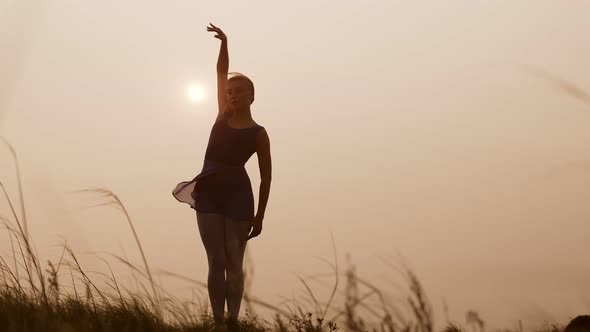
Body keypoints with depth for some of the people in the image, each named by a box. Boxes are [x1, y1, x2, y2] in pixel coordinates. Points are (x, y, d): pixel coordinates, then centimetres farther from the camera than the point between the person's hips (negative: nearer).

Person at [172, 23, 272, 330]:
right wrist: (224, 43, 0)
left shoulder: (258, 134, 1)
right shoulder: (223, 116, 12)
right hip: (209, 191, 4)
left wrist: (259, 217, -1)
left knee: (234, 263, 2)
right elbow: (221, 73, 11)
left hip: (237, 194, -4)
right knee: (216, 262, 4)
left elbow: (266, 178, 2)